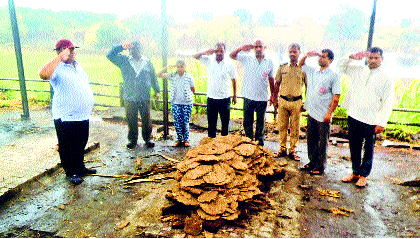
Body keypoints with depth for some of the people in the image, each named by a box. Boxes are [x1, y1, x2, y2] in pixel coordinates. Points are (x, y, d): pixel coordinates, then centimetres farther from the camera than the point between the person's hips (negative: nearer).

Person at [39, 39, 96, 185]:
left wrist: (88, 107, 22)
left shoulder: (77, 65, 13)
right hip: (66, 118, -8)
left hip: (83, 115, 8)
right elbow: (43, 75, -37)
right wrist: (60, 58, -37)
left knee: (81, 145, 21)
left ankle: (80, 167, 38)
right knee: (68, 147, 7)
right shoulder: (57, 68, -14)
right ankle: (71, 173, 23)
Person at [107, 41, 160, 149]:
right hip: (130, 97, 0)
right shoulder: (124, 60, 7)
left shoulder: (147, 61, 10)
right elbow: (110, 55, -2)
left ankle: (147, 138, 21)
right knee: (131, 120, 7)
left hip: (145, 97, 0)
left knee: (146, 119, 6)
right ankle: (132, 140, 21)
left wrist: (156, 90, 19)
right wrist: (122, 47, -13)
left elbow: (153, 77, 17)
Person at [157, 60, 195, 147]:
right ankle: (179, 139, 16)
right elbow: (160, 75, -1)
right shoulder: (172, 76, 2)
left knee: (186, 122, 4)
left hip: (187, 103, -1)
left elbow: (193, 89, 7)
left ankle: (186, 139, 16)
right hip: (176, 103, 2)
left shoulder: (189, 77, -2)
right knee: (177, 122, 3)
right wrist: (167, 68, -10)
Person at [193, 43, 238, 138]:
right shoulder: (209, 60, 4)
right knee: (211, 122, 9)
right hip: (211, 98, 1)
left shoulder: (229, 64, 0)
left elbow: (234, 80, 8)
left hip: (225, 98, -1)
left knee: (225, 122, 7)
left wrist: (235, 95, 10)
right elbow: (195, 56, 3)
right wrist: (206, 52, -17)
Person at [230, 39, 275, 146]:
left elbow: (271, 79, 12)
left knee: (261, 122, 11)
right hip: (248, 97, 0)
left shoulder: (269, 62, 5)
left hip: (262, 98, 0)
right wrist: (241, 48, -17)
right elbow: (232, 55, 0)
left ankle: (259, 143, 26)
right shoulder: (247, 59, 3)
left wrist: (272, 95, 12)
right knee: (247, 122, 8)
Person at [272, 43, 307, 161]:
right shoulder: (282, 67, 7)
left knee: (295, 128, 5)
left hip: (296, 102, -2)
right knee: (282, 126, 6)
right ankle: (282, 149, 19)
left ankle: (292, 150, 17)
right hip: (283, 100, 2)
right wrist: (275, 99, 9)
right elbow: (277, 84, 12)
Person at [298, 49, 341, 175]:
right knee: (311, 139, 14)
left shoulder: (334, 76, -6)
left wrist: (330, 113, -15)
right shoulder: (312, 71, 10)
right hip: (311, 112, 6)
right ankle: (312, 162, 28)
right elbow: (300, 65, 26)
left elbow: (336, 97, -9)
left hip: (323, 115, -6)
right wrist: (306, 56, 7)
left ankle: (320, 166, 15)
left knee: (322, 142, 4)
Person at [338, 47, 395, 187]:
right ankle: (355, 172, 31)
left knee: (368, 150, 10)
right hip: (354, 117, 3)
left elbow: (387, 103, -5)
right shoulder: (358, 71, 8)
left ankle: (363, 175, 27)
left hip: (371, 121, -3)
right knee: (354, 147, 14)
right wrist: (352, 57, -4)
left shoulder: (386, 79, -3)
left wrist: (382, 123, -10)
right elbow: (341, 66, 15)